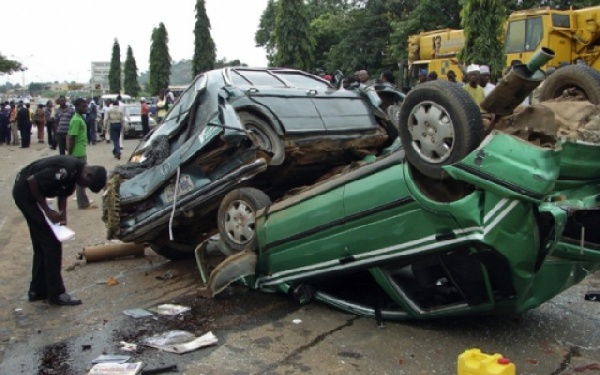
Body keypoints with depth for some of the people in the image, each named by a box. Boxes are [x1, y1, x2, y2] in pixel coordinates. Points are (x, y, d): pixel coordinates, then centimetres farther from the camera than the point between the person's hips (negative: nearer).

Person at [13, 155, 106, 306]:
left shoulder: (75, 172, 1)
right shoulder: (67, 169, -29)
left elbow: (63, 193, 11)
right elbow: (32, 181, -25)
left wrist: (62, 215, -4)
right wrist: (47, 210, -17)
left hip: (29, 191, 10)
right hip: (25, 190, -10)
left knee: (42, 242, 14)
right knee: (51, 242, -7)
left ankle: (37, 290, 23)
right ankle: (56, 293, 0)